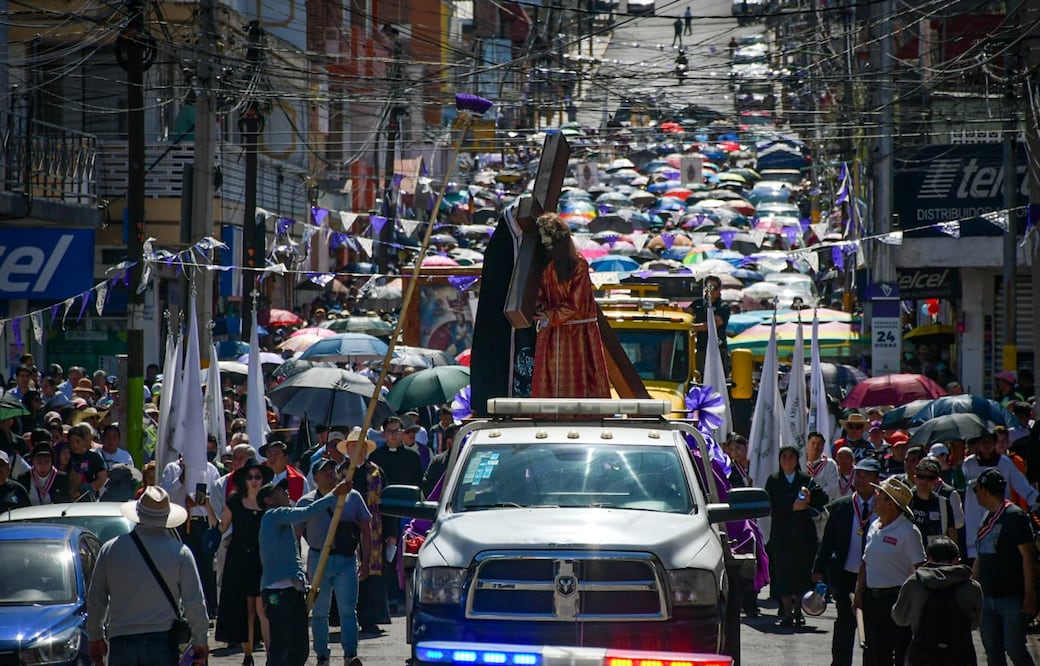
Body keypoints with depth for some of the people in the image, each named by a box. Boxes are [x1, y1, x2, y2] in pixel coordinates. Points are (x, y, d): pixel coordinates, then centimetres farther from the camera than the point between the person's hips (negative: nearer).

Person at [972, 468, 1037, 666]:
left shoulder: (1015, 516, -11)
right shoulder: (987, 519, 13)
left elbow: (1028, 558, -14)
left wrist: (1030, 596, -18)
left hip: (1013, 598, -8)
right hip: (987, 597, 8)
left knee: (1015, 649, -8)